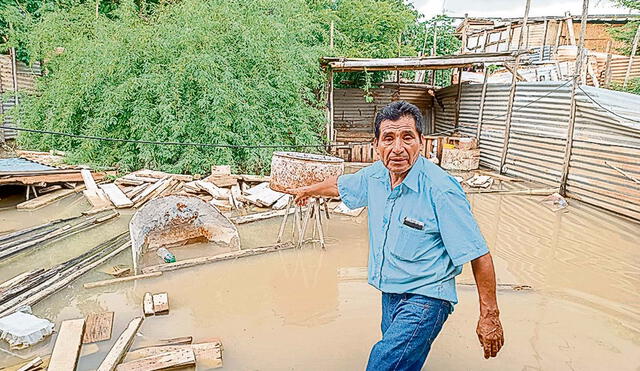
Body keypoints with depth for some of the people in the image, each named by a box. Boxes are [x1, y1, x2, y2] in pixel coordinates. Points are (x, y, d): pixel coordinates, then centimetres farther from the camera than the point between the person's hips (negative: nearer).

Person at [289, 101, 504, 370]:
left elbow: (478, 255, -17)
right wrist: (308, 190, 36)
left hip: (425, 300, -7)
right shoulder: (375, 176, -3)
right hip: (390, 295, 7)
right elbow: (340, 185, 19)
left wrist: (490, 316, -14)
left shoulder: (441, 189, -22)